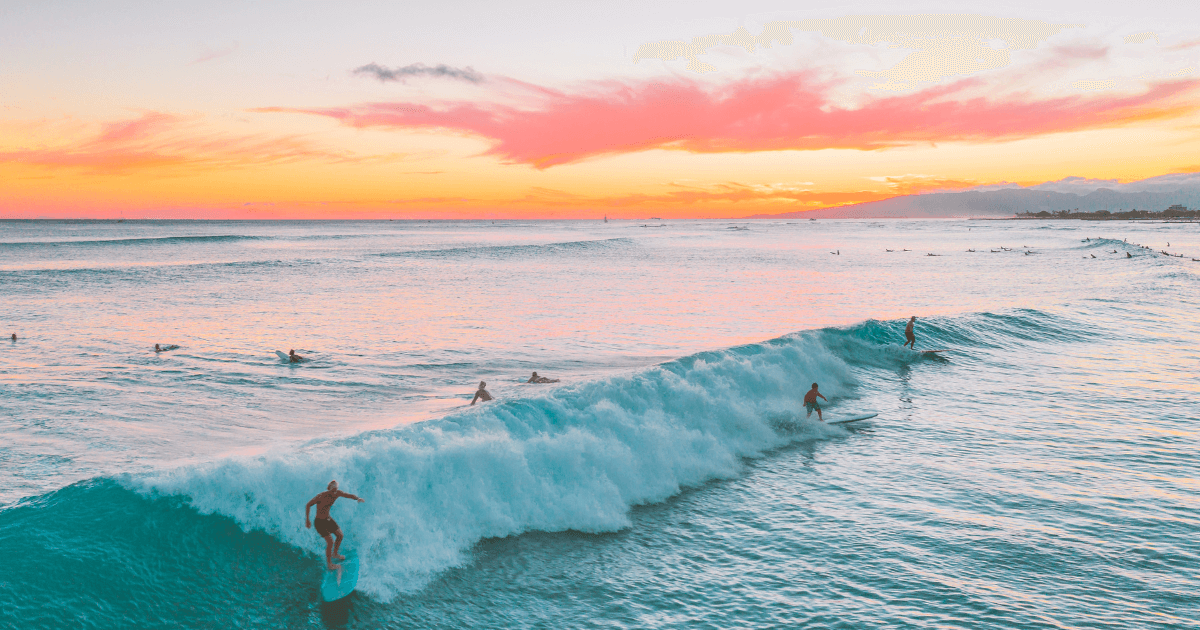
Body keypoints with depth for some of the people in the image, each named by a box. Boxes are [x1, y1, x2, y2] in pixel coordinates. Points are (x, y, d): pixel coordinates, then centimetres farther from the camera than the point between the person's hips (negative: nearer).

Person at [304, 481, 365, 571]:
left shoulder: (337, 493, -11)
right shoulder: (321, 496, -29)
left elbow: (349, 495, -2)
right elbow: (307, 505, -20)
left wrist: (358, 499, -23)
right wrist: (307, 520, -19)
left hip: (328, 519, 7)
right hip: (319, 522, -7)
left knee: (340, 535, 15)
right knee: (330, 541, -10)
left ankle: (335, 554, 40)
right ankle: (329, 564, 7)